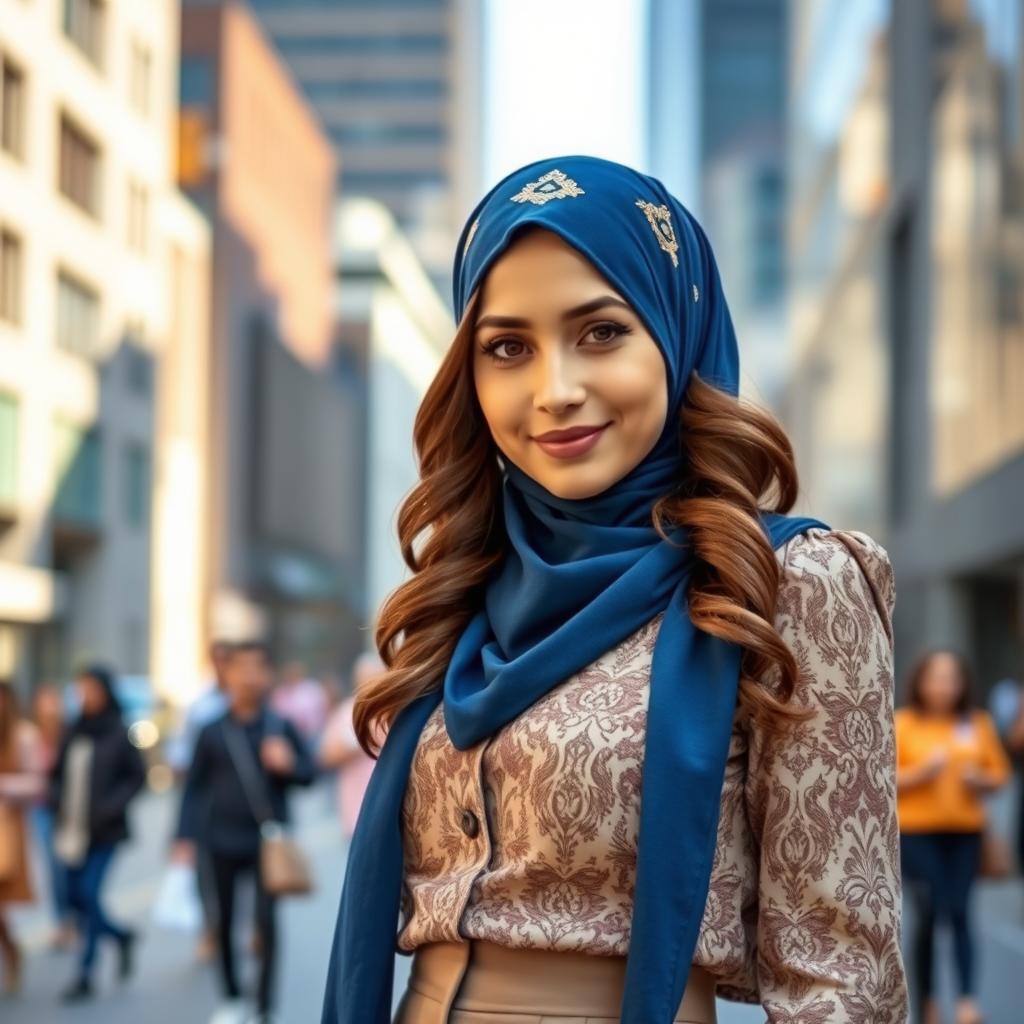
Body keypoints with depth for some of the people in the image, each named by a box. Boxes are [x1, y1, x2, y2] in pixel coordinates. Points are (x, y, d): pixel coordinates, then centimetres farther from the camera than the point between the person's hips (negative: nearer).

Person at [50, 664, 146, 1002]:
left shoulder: (118, 734, -7)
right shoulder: (75, 733, 7)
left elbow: (137, 776, -5)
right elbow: (58, 774, 15)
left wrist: (111, 806, -16)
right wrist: (56, 800, -2)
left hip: (104, 832, -5)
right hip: (73, 831, 6)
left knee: (89, 894, -10)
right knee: (75, 896, 8)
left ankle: (85, 974, -1)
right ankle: (121, 936, 34)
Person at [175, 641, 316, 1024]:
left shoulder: (281, 727, -1)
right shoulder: (213, 733, 0)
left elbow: (309, 773, 6)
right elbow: (195, 788, 5)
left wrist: (288, 764, -16)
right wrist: (185, 838, -1)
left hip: (268, 841, -1)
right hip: (223, 842, 1)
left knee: (266, 920, -8)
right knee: (224, 922, 10)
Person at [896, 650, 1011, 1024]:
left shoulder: (979, 724, 7)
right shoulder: (902, 724, 0)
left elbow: (1000, 774, 13)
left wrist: (980, 780, -8)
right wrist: (923, 772, -17)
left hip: (965, 830, 2)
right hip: (917, 830, -2)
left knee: (960, 912, -6)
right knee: (929, 912, -6)